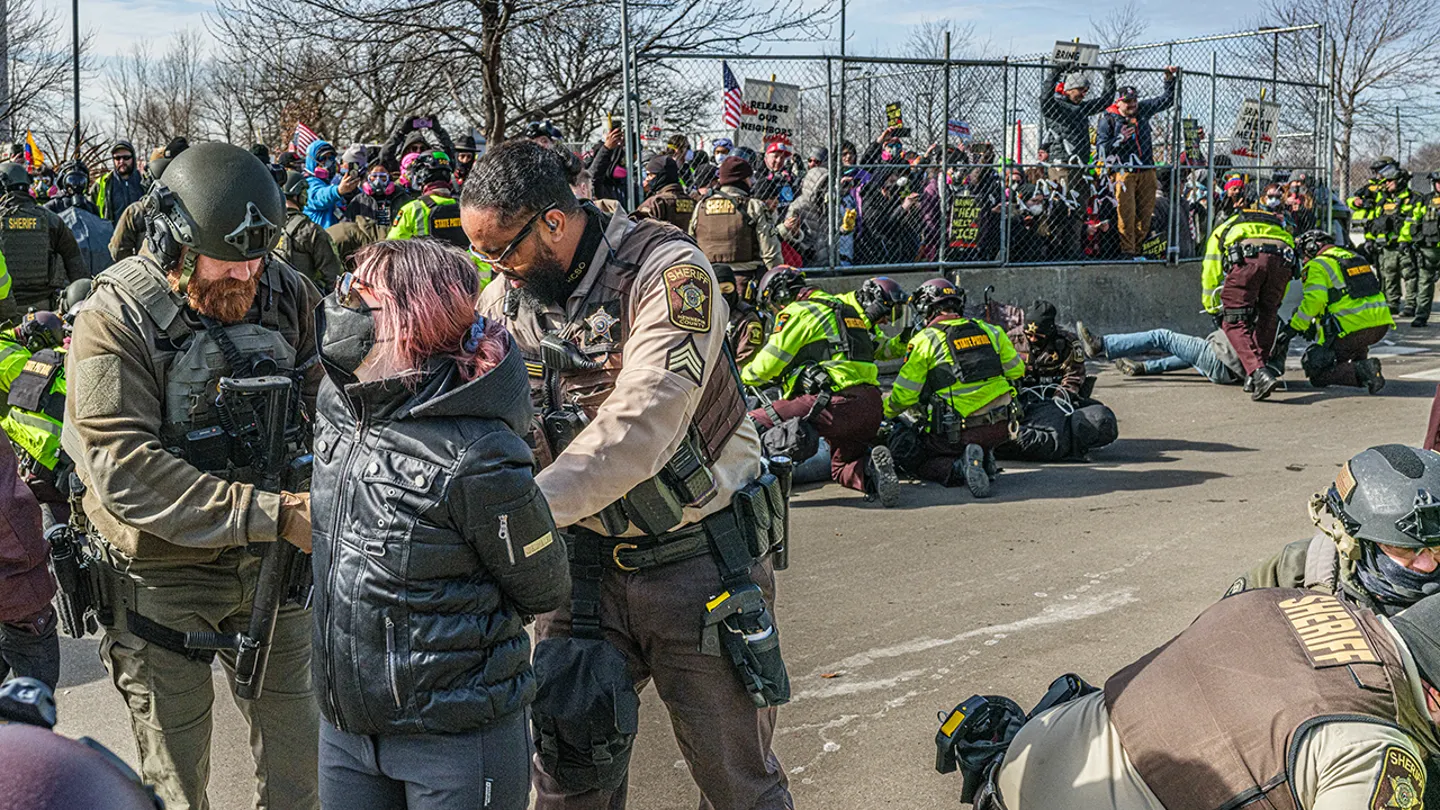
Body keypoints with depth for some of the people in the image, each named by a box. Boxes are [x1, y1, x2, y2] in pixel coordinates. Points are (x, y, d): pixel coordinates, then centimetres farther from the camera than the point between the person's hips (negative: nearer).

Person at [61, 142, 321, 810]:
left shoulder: (287, 294, -3)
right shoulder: (115, 319, -17)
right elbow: (124, 472, -25)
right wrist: (271, 514, -31)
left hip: (271, 563, 4)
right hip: (162, 576, -4)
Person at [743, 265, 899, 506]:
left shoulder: (796, 313, 1)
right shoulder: (843, 308, 28)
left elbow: (766, 366, 1)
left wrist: (743, 376, 23)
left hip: (837, 403, -9)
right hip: (872, 406, 9)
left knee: (753, 423, -5)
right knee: (842, 470, 25)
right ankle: (872, 467, -5)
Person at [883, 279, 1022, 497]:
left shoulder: (924, 340, -4)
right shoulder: (990, 331, 9)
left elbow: (904, 396, -2)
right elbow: (1016, 371, 18)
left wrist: (887, 412, 19)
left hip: (958, 432, -6)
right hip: (1002, 428, 6)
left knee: (905, 452, 13)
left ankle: (958, 468, -14)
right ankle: (985, 459, 7)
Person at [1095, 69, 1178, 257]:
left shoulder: (1143, 110, 11)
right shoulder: (1108, 118, -2)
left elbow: (1167, 99, 21)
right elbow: (1101, 148, -5)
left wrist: (1170, 78, 13)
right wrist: (1119, 139, -17)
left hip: (1147, 170, 5)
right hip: (1123, 170, -5)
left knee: (1146, 212, 2)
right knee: (1127, 212, -12)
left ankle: (1138, 249, 7)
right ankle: (1127, 251, -10)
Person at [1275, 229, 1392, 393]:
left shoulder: (1317, 265, 1)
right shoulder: (1355, 257, 26)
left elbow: (1314, 300, -15)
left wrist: (1294, 327, -8)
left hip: (1354, 328, -8)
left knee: (1315, 372, 2)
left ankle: (1361, 372, -20)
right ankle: (1361, 363, 17)